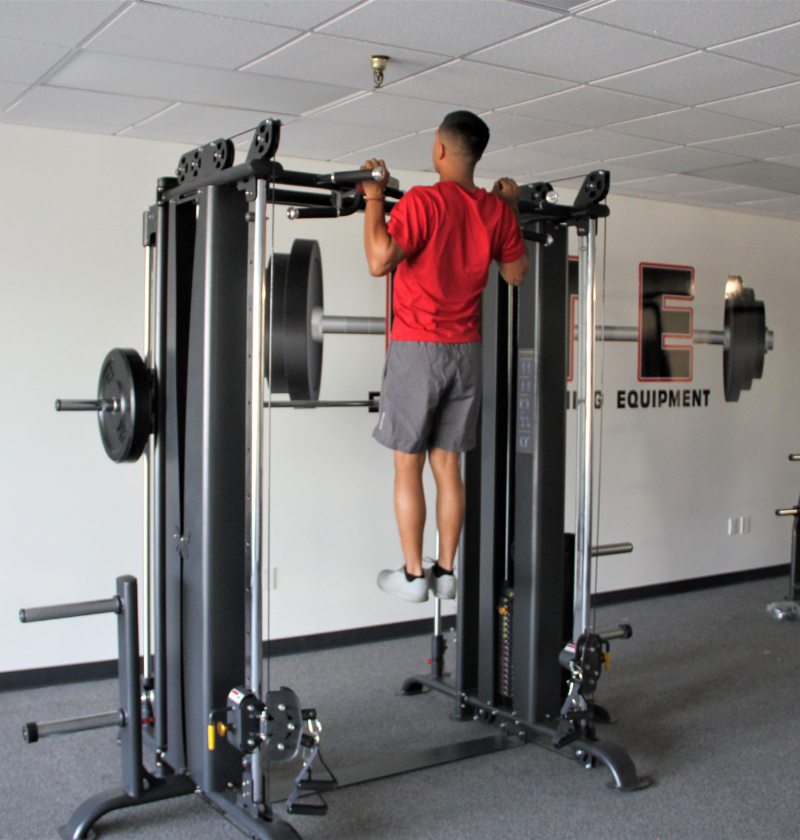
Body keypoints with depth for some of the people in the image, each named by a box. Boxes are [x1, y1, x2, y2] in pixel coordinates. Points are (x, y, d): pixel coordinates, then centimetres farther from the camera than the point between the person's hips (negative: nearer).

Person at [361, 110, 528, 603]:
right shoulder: (497, 210, 4)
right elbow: (517, 273, 16)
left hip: (418, 349, -5)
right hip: (466, 351, 5)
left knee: (409, 465, 3)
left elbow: (380, 261, -22)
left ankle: (413, 574, 8)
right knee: (448, 465, 11)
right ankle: (446, 572, 16)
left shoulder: (423, 202, -14)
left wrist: (374, 198, -11)